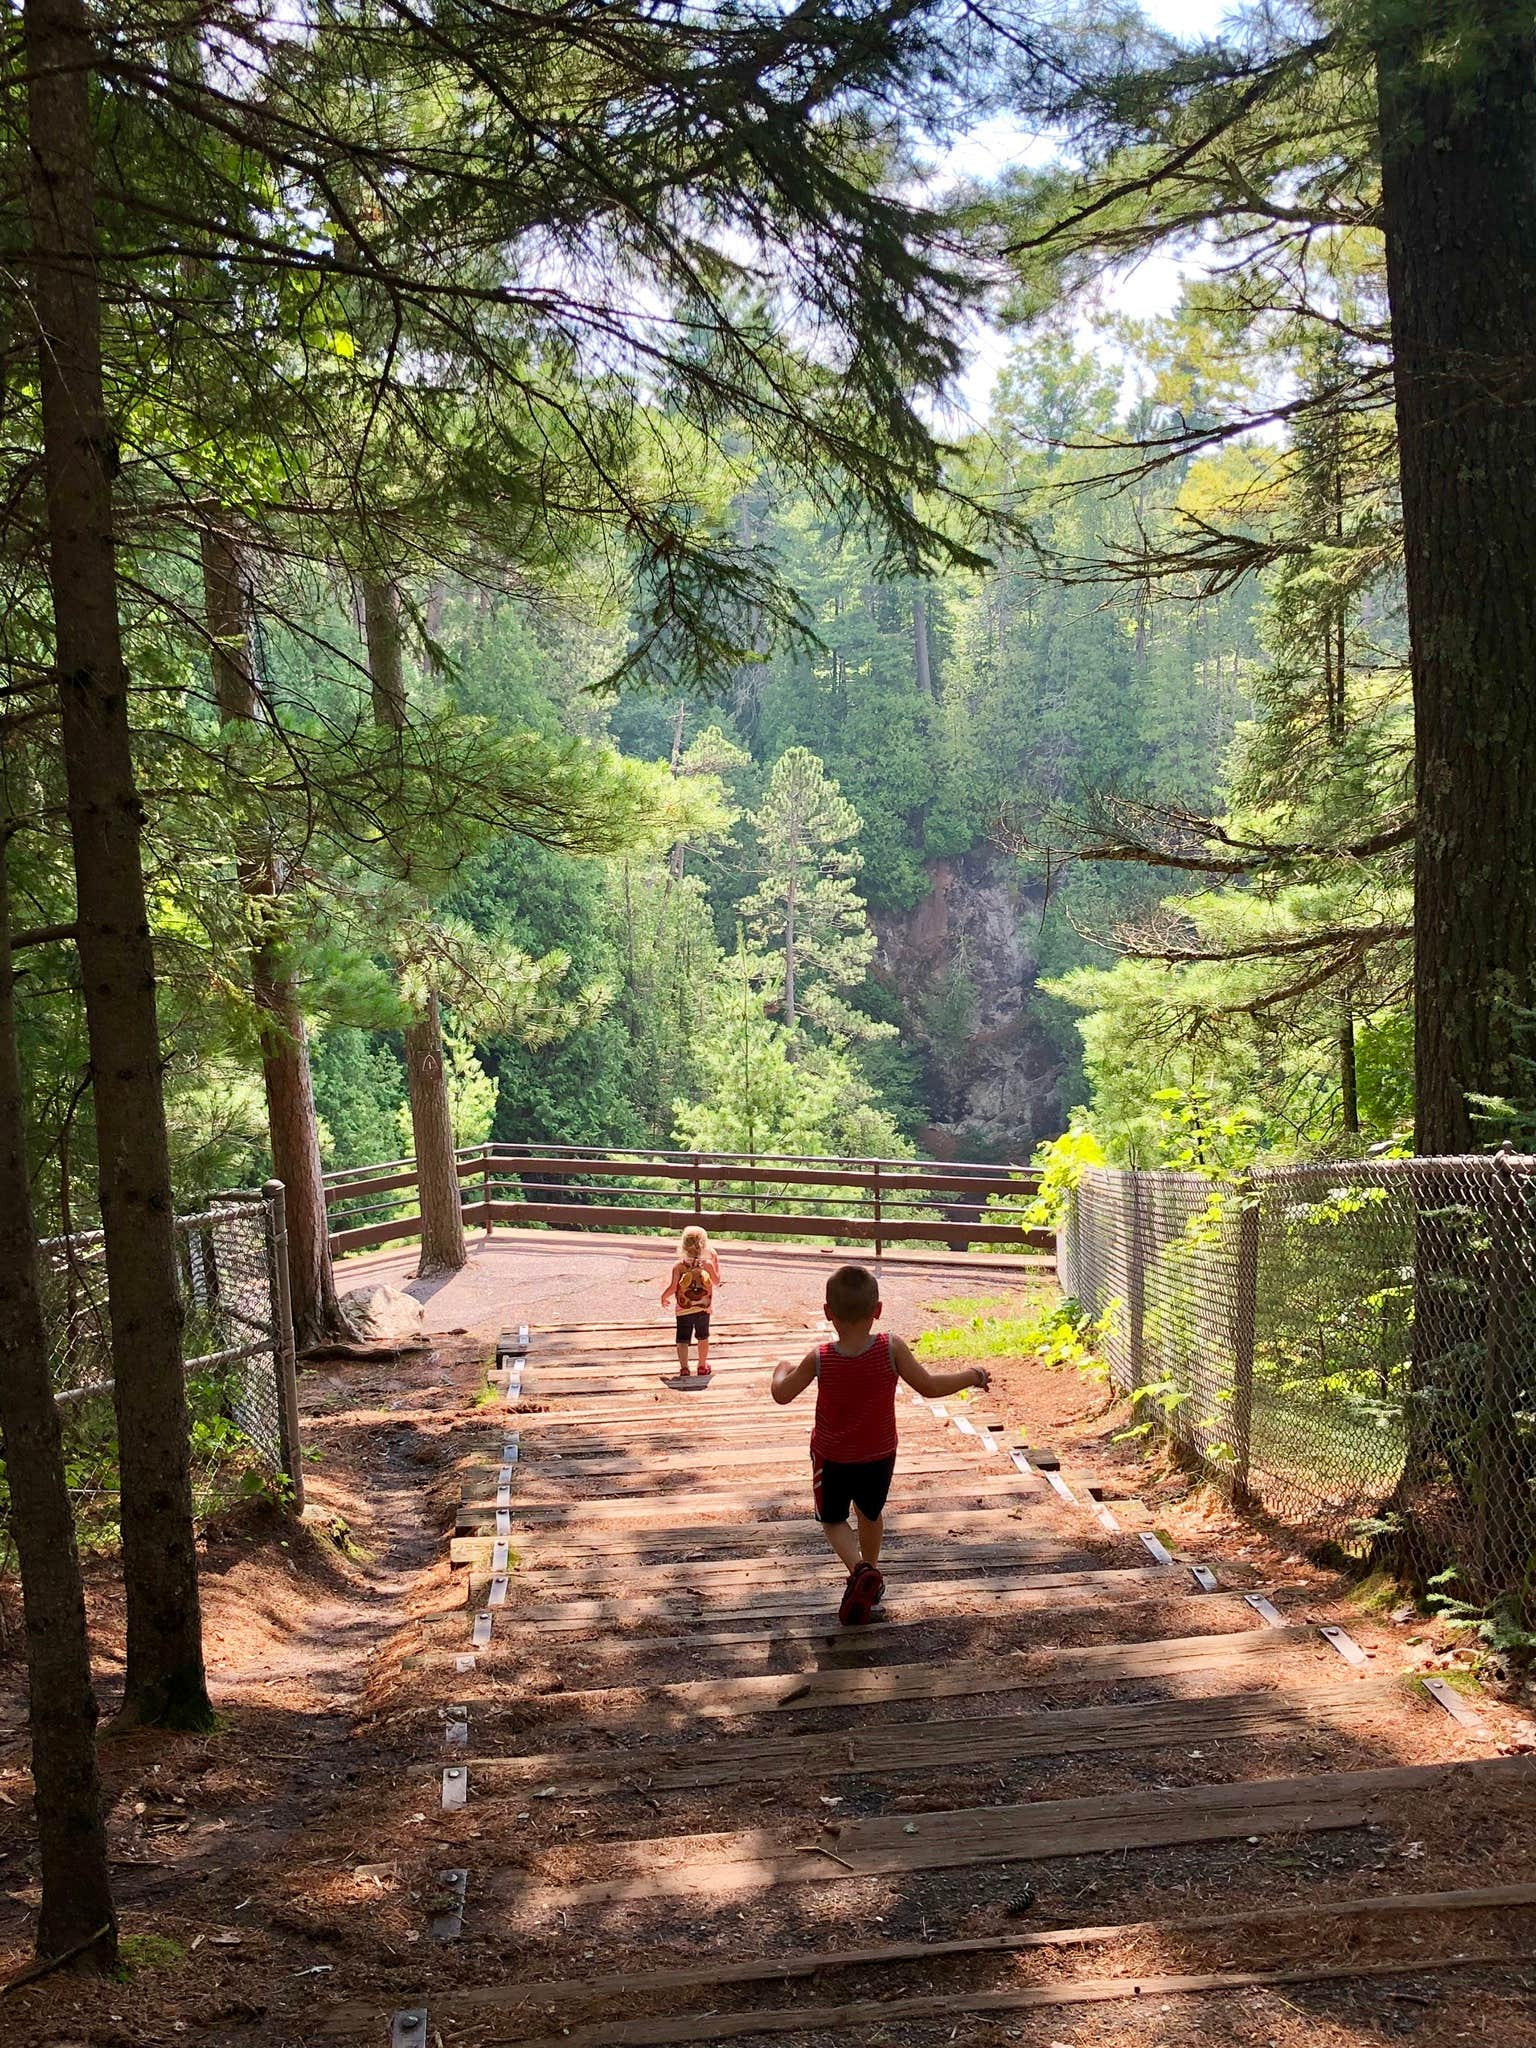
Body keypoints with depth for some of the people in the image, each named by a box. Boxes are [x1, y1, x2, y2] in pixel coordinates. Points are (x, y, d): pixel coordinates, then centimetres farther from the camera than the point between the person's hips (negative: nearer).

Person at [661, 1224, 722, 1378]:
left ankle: (683, 1367, -11)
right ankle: (702, 1366, 32)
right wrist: (716, 1262, 13)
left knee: (683, 1340, 4)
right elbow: (716, 1282, 5)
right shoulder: (708, 1264, -10)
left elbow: (672, 1287, -13)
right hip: (703, 1309, 2)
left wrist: (664, 1296, 8)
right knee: (703, 1338, 20)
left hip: (683, 1309, -2)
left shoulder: (679, 1265, -13)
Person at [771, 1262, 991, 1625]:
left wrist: (782, 1369, 14)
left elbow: (782, 1394, -9)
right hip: (879, 1455, 2)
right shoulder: (891, 1349, -24)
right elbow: (929, 1386, -16)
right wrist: (971, 1375, 0)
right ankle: (870, 1575, 43)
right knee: (871, 1514, 27)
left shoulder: (819, 1359, -22)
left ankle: (859, 1570, -9)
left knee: (833, 1520, 17)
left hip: (832, 1458, -2)